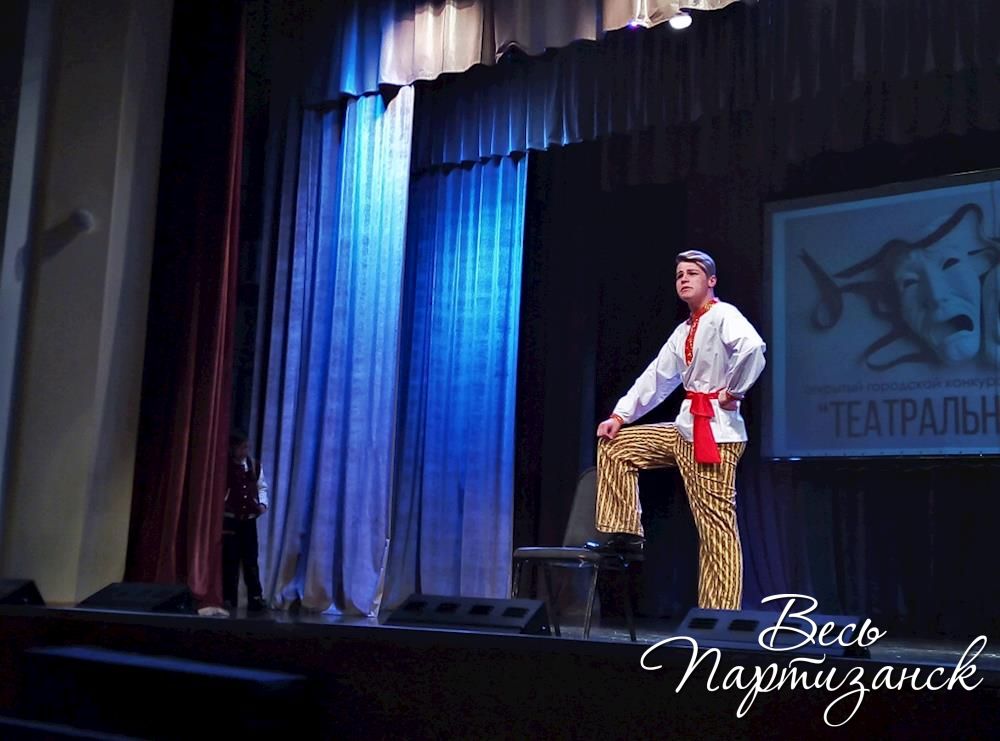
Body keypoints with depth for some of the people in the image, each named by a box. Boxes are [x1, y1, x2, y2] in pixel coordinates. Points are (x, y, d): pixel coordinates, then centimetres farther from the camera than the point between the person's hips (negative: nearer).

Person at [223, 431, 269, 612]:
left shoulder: (255, 465, 7)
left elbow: (261, 487, 16)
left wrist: (262, 503, -1)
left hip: (249, 520, 3)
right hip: (229, 520, -3)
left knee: (251, 559, 5)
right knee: (230, 560, 2)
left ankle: (255, 598, 9)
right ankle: (229, 599, 12)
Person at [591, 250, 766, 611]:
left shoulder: (722, 315, -9)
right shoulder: (683, 331, 19)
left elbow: (752, 347, -30)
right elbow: (656, 377, 20)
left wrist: (733, 393, -18)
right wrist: (620, 416, 12)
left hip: (716, 431, -9)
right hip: (686, 428, 9)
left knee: (716, 526, -8)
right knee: (615, 447, 13)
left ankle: (720, 616, -5)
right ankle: (624, 533, 16)